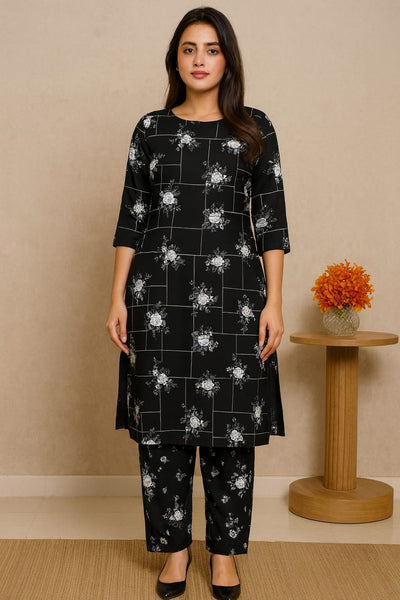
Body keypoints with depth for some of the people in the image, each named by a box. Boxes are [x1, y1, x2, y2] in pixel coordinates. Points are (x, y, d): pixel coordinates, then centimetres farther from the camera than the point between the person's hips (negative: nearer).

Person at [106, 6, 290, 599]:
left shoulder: (255, 129, 7)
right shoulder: (151, 128, 9)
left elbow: (271, 221, 4)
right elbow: (131, 218, 8)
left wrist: (273, 301, -3)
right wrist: (117, 299, 2)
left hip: (232, 289, -1)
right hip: (159, 289, 1)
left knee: (229, 426, 2)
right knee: (161, 423, 4)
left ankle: (225, 551, 18)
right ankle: (174, 546, 20)